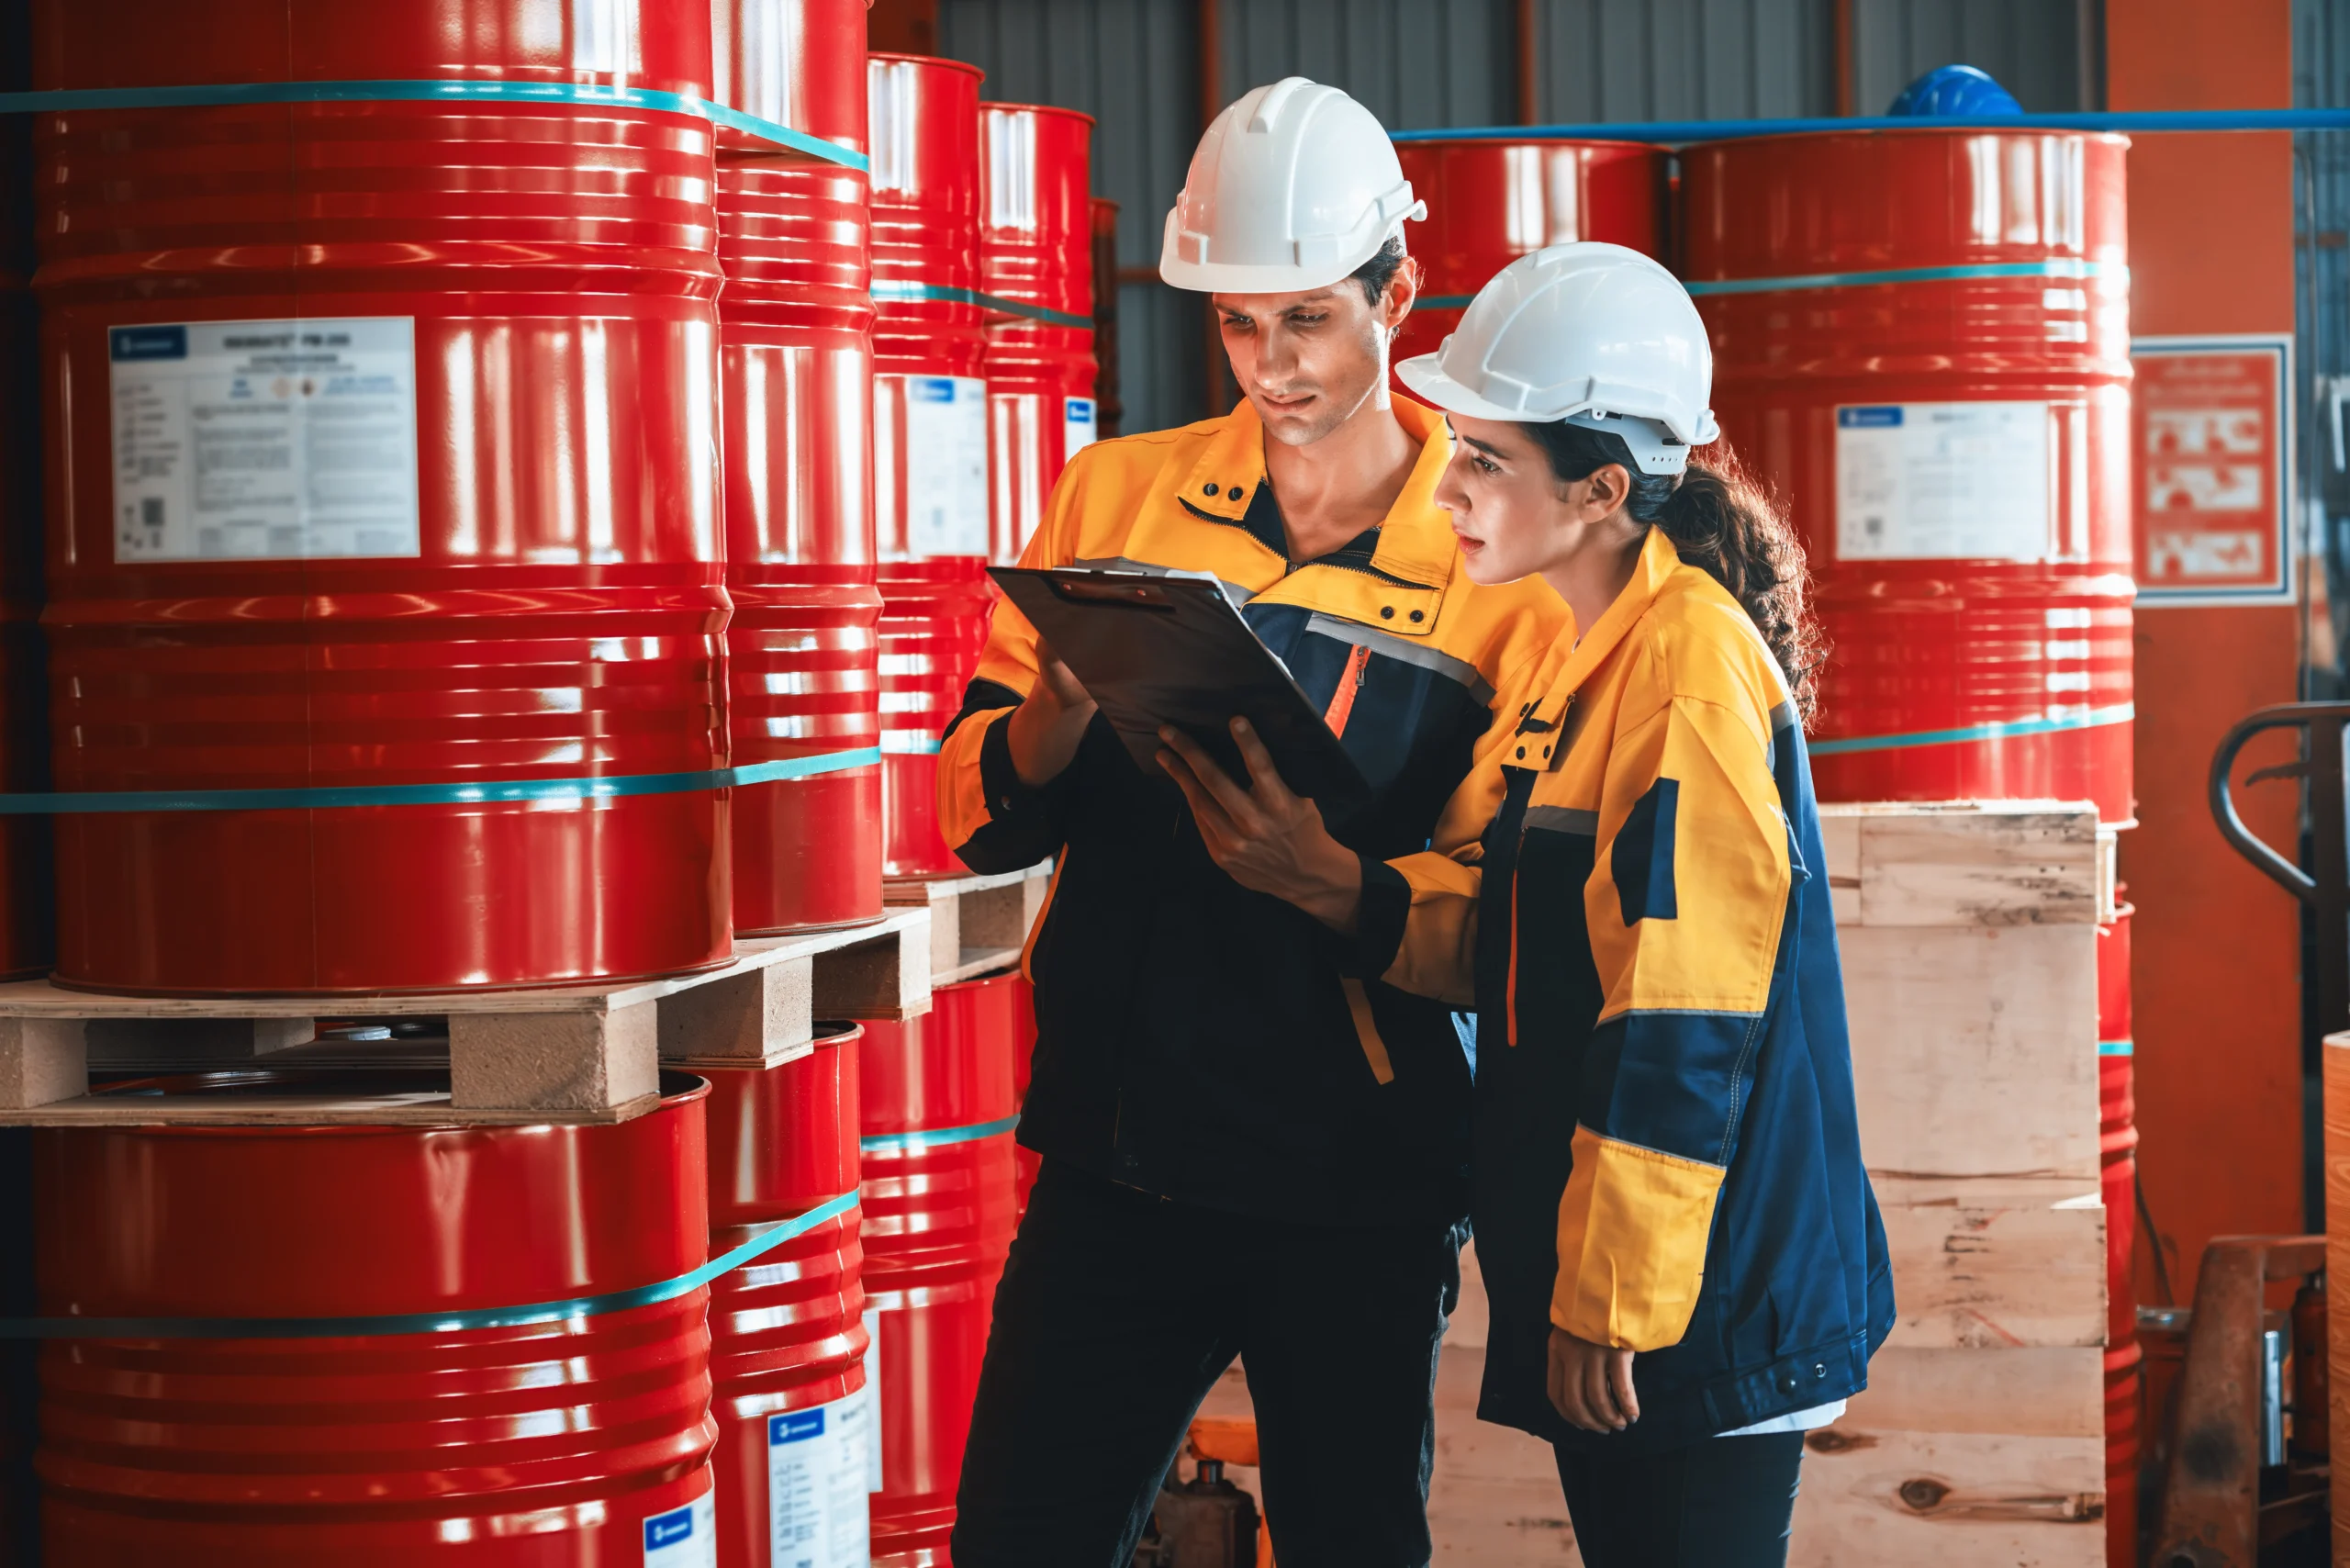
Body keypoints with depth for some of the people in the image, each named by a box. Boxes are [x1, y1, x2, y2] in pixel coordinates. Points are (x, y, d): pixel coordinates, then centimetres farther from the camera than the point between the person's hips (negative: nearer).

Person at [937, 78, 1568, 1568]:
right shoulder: (1119, 498, 6)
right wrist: (1063, 709, -16)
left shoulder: (1499, 562, -3)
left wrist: (1337, 880, -27)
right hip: (1122, 1151, 2)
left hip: (1362, 1188, -2)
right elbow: (980, 811, 5)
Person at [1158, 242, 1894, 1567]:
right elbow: (1504, 934, 13)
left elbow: (1680, 1018, -21)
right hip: (1596, 1290, 9)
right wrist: (1330, 886, -3)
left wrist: (1611, 1301, -19)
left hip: (1702, 1299, -9)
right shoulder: (1591, 656, 13)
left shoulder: (1690, 663, -17)